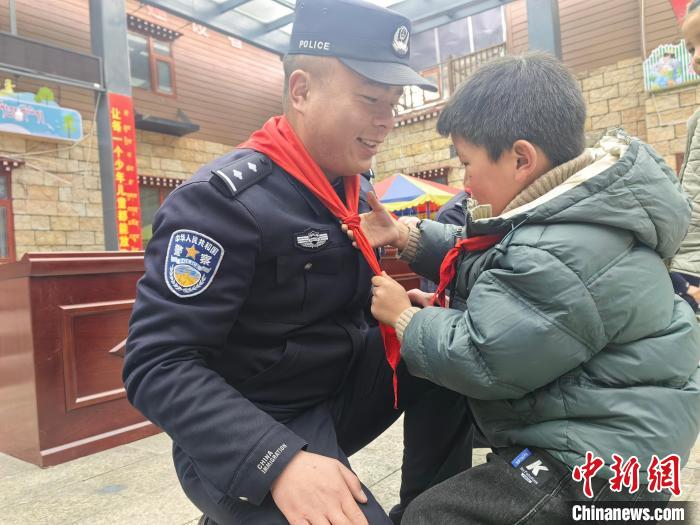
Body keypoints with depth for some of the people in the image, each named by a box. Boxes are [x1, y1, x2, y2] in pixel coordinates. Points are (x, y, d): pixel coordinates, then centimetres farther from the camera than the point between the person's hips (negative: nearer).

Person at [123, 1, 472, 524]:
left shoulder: (354, 192, 6)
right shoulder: (223, 198, -20)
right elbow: (158, 365, -24)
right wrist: (279, 460, -34)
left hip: (340, 390, 8)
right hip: (246, 441, -7)